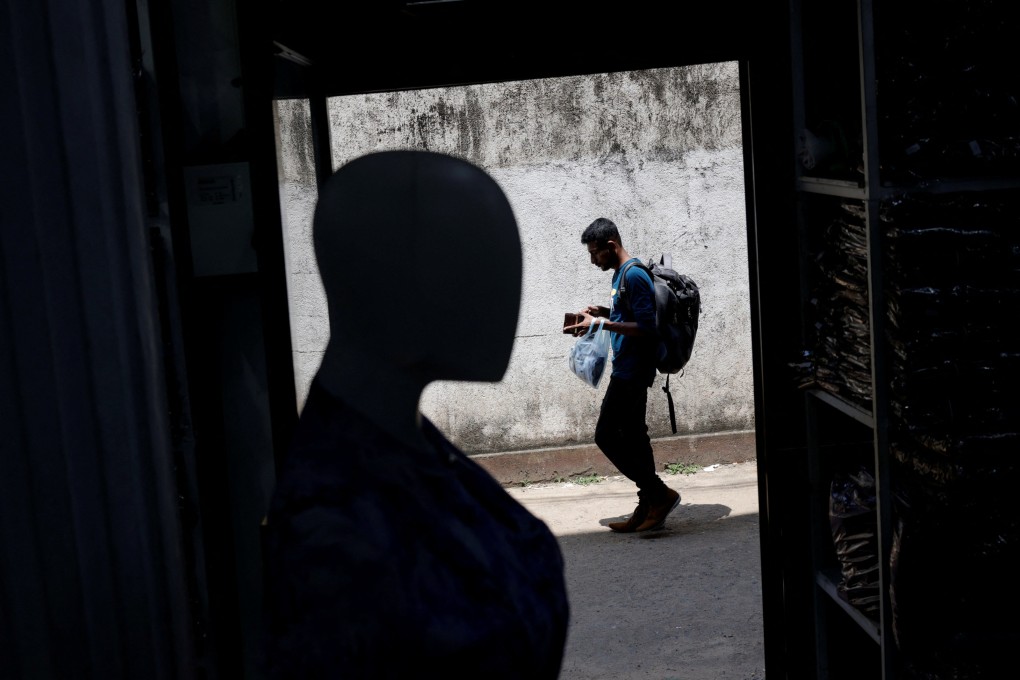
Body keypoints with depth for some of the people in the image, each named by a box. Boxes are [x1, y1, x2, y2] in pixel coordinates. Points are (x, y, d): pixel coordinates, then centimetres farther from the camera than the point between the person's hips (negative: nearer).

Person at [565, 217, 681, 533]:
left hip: (631, 372, -10)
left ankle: (659, 495, -2)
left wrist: (602, 323, -21)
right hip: (629, 369, 10)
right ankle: (650, 507, 14)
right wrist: (603, 311, 13)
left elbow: (645, 327, -22)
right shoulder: (622, 273, 15)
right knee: (632, 437, 10)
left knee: (607, 435, -9)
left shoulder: (634, 276, -16)